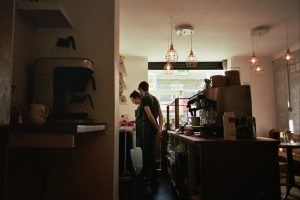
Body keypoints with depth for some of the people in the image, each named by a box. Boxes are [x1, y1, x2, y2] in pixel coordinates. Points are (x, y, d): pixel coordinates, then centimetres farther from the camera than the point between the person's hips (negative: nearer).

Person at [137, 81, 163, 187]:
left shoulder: (144, 99, -10)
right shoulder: (155, 98, 15)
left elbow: (149, 115, -19)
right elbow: (160, 115, 12)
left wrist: (156, 127, -10)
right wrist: (160, 128, 9)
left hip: (148, 128, -8)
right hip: (154, 128, 8)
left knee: (149, 153, -3)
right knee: (149, 152, 18)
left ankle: (154, 179, 1)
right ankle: (146, 174, 33)